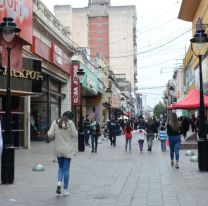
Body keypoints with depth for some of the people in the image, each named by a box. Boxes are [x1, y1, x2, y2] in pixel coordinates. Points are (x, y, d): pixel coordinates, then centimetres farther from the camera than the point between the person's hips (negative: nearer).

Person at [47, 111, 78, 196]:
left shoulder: (55, 122, -2)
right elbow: (75, 135, -7)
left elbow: (50, 134, -5)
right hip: (67, 149, -3)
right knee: (66, 169, 5)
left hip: (58, 149, 3)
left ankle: (59, 182, -5)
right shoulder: (70, 123, -10)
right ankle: (65, 190, 8)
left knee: (61, 167, 19)